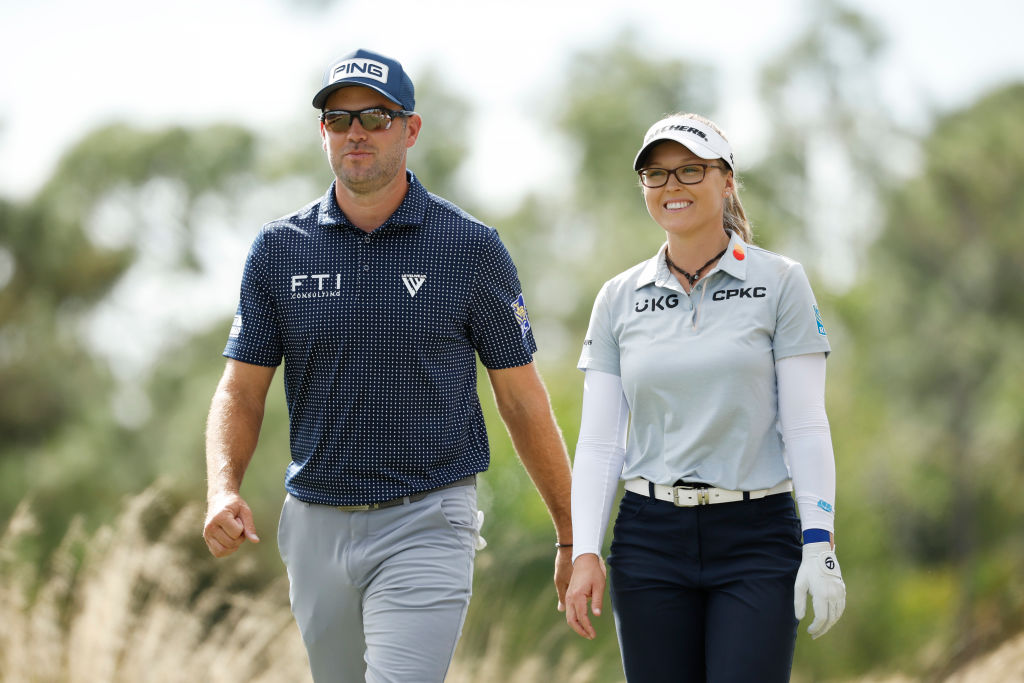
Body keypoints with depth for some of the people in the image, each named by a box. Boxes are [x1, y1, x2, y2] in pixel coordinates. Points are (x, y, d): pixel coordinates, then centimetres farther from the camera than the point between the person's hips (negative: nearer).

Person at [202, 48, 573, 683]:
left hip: (427, 523, -4)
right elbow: (242, 389, 6)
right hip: (316, 527, 4)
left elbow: (523, 399, 3)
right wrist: (223, 489, -13)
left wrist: (573, 539, 4)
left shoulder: (472, 248, -2)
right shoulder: (279, 249, 5)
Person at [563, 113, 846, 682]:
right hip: (651, 540, 3)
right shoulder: (619, 299, 9)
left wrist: (820, 547, -11)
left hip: (757, 536, -3)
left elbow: (806, 426, -3)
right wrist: (585, 552, -5)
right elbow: (599, 441, 6)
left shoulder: (779, 283, 1)